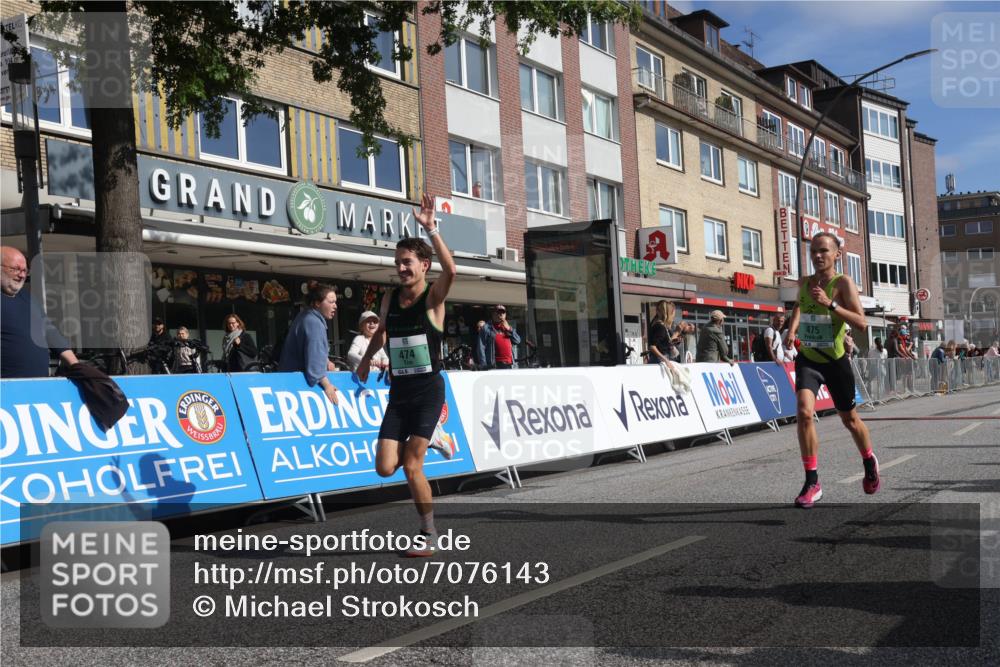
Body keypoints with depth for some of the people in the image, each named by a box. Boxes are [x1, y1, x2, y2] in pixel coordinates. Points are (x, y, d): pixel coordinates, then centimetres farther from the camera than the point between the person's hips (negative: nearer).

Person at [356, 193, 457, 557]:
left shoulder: (433, 297, -9)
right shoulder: (390, 298, 7)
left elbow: (451, 270, -31)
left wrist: (431, 229, -33)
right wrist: (366, 360, 36)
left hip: (428, 391, -5)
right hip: (398, 392, 5)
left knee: (412, 467, -9)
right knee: (385, 468, -3)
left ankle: (429, 535, 11)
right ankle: (430, 440, 27)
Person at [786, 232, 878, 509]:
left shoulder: (843, 283, -14)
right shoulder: (804, 283, 1)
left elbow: (861, 323, -24)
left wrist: (830, 304, -33)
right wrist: (792, 330, 12)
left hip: (836, 361, -2)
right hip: (807, 358, 3)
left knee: (849, 419, 16)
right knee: (804, 412, -20)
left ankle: (869, 463, 46)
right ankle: (812, 483, -13)